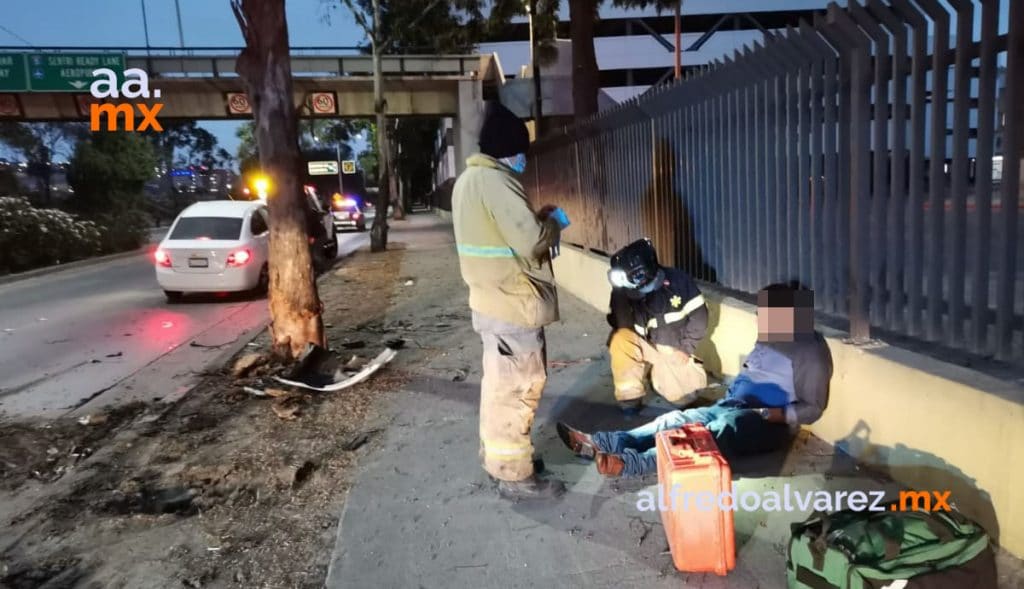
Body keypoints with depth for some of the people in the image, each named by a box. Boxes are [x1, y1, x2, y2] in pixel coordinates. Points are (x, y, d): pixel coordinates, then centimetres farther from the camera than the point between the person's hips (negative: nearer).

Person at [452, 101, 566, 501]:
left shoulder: (469, 179, 12)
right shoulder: (495, 181, -20)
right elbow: (530, 241, -24)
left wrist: (535, 218, 11)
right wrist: (551, 224, -4)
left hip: (490, 299, 10)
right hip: (513, 303, -10)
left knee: (498, 383, 21)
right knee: (516, 388, 0)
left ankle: (495, 455, 35)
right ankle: (515, 476, 11)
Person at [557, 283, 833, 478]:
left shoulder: (809, 350, -7)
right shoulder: (767, 339, 17)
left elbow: (812, 408, -10)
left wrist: (769, 414, -21)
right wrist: (730, 397, 6)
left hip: (770, 423, -8)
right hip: (732, 408, 8)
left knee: (723, 428, -38)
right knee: (679, 419, -16)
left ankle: (632, 464, -57)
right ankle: (600, 443, -34)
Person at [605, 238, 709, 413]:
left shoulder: (677, 280, -16)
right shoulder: (624, 290, -13)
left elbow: (698, 315, -10)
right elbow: (622, 327, -15)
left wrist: (685, 349, -12)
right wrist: (619, 293, -27)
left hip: (673, 349, 0)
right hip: (646, 347, 0)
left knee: (683, 396, -12)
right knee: (621, 339, -31)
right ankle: (630, 397, -15)